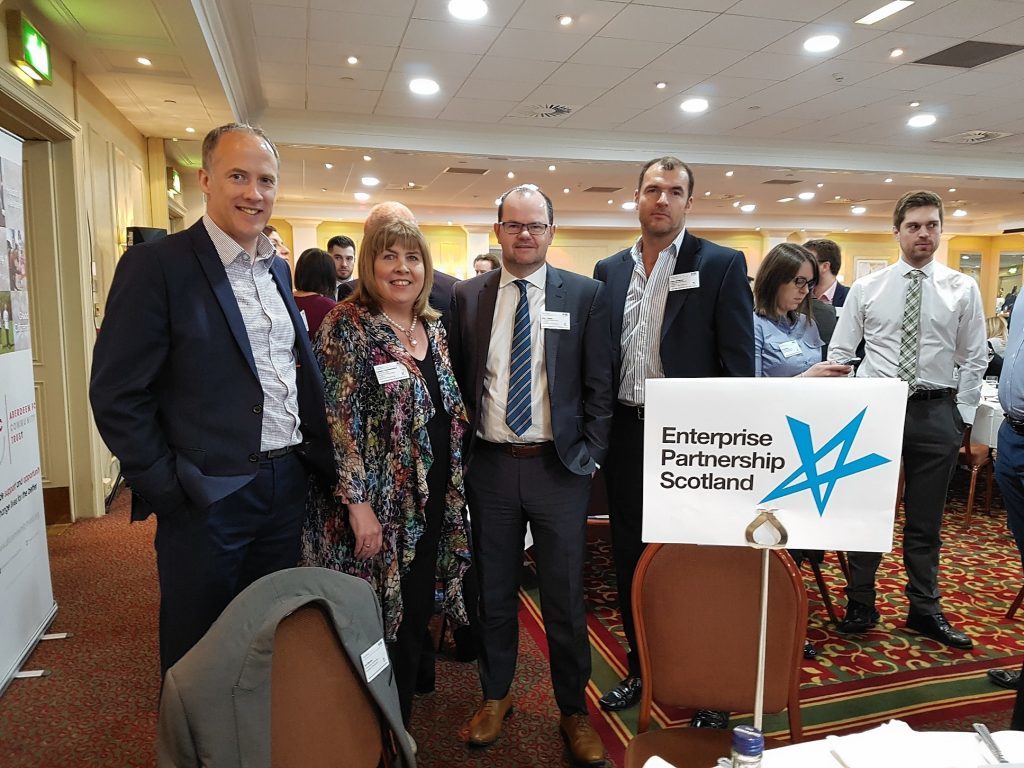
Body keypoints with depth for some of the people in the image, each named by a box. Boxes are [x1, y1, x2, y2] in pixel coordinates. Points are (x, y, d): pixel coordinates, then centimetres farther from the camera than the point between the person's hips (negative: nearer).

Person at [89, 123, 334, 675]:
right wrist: (168, 490, -13)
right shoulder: (155, 265, -10)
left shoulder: (278, 269, 11)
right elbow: (116, 395, -12)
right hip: (208, 499, -6)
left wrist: (319, 459, 9)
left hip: (287, 485, 6)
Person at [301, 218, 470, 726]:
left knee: (415, 614, 15)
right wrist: (357, 502, -20)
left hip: (431, 503, 7)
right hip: (375, 504, -6)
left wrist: (451, 492, 14)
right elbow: (336, 420, -16)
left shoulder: (434, 330, 10)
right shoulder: (347, 327, -10)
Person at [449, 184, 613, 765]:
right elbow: (458, 379, 8)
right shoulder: (469, 296, 5)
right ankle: (496, 694, 37)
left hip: (559, 467, -1)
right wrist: (461, 449, 3)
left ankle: (575, 710, 29)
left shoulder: (586, 294, 0)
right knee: (494, 590, 16)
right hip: (490, 466, 2)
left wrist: (589, 454, -5)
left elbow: (600, 384, 1)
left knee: (565, 597, 9)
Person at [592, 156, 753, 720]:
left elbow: (739, 362, -6)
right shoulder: (610, 271, 9)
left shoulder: (722, 265, -4)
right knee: (630, 558, 15)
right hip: (627, 435, 4)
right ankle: (642, 668, 34)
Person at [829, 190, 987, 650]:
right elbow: (839, 352, 4)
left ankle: (924, 609, 26)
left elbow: (974, 359, 7)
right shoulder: (866, 288, 2)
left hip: (936, 413, 1)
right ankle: (860, 605, 19)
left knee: (926, 520, 10)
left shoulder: (963, 289, 4)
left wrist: (961, 414, 2)